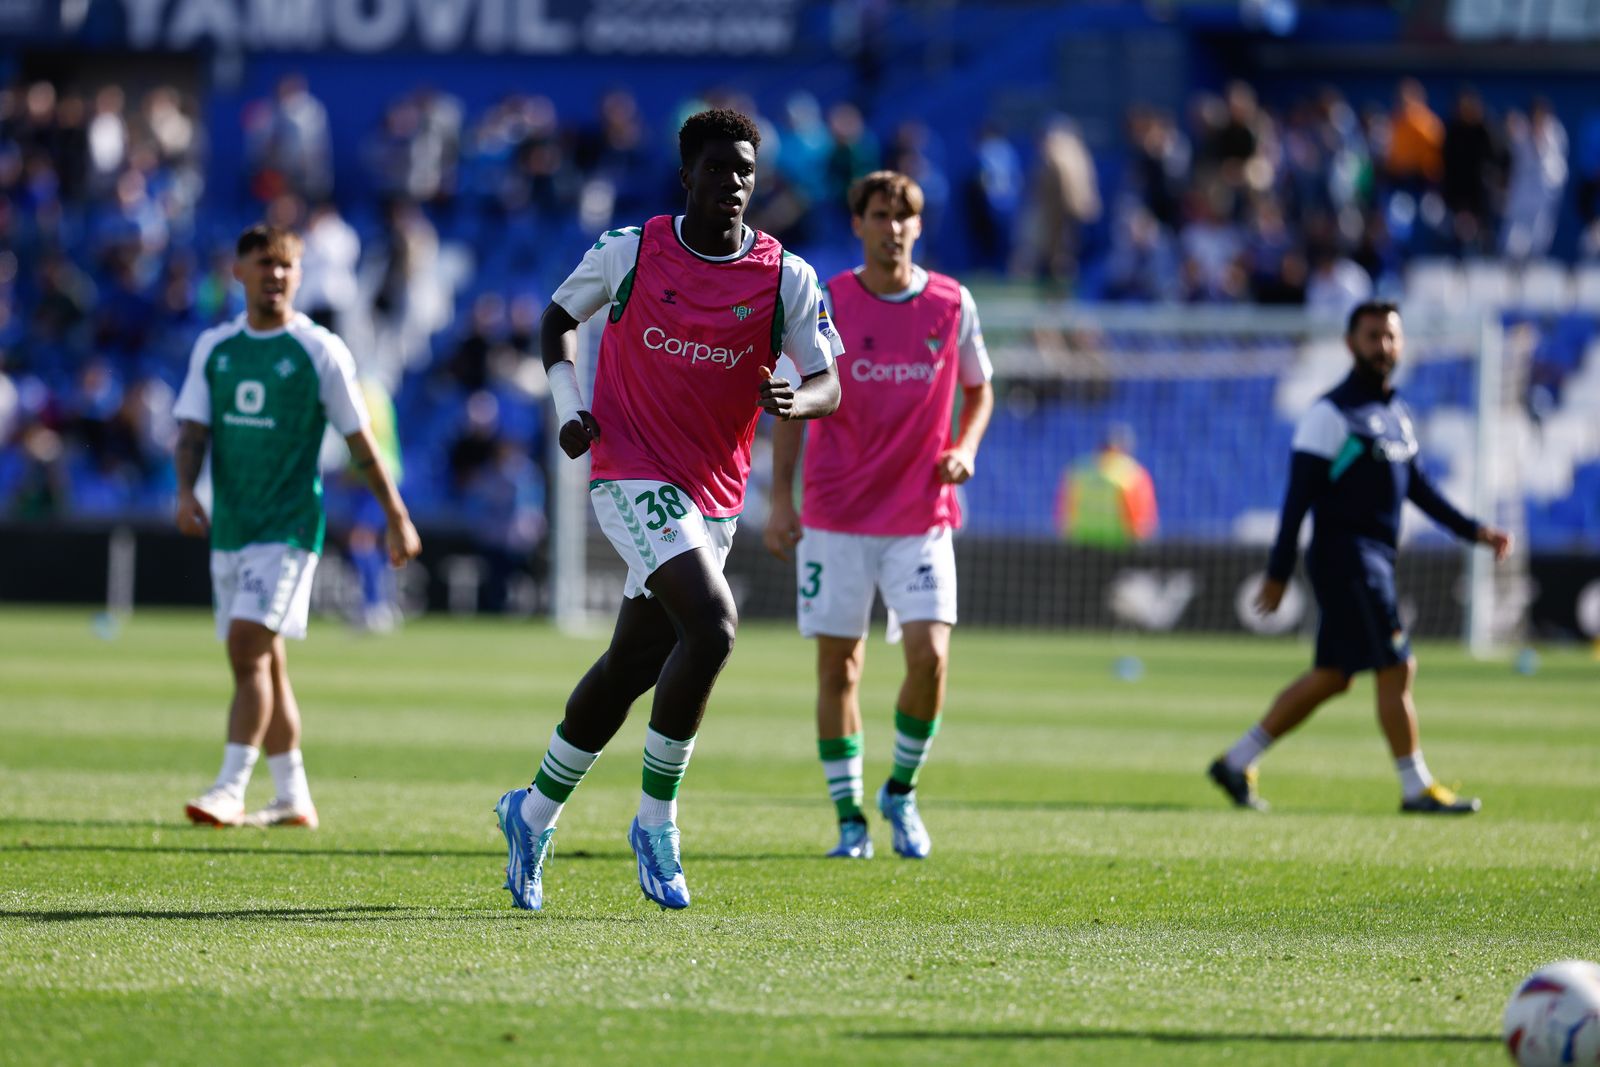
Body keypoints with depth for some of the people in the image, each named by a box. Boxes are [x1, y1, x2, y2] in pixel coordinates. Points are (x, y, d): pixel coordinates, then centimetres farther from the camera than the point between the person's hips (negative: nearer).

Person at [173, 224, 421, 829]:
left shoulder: (320, 352, -3)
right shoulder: (214, 348, 9)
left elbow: (359, 440, 1)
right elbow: (193, 428, 4)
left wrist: (397, 518, 2)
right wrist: (186, 490, -15)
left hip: (288, 526, -5)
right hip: (229, 527, 5)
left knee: (248, 648, -17)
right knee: (262, 662, 9)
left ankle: (230, 790, -19)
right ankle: (293, 799, 16)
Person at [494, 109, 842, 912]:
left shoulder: (785, 277, -1)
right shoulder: (629, 251, -3)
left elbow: (829, 385, -2)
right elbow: (559, 316, 13)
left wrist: (797, 400, -26)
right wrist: (568, 405, -2)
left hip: (715, 497, 4)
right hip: (632, 475, -4)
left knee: (633, 666, 10)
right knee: (712, 627, -24)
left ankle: (535, 813, 30)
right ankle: (656, 823, -11)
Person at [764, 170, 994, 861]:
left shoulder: (952, 304, 2)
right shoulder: (825, 304, -2)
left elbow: (978, 390, 16)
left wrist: (965, 449, -4)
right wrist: (780, 500, -3)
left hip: (921, 518, 0)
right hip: (836, 517, 0)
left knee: (930, 654, -13)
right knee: (838, 666, 1)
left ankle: (902, 790, 10)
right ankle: (848, 818, 12)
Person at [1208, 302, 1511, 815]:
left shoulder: (1397, 412, 16)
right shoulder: (1332, 414, -11)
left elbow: (1417, 486, 23)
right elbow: (1299, 496, -13)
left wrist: (1473, 531, 15)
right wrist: (1278, 573, -15)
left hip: (1376, 558, 9)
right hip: (1345, 556, -9)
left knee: (1330, 678, 12)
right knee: (1396, 669, -8)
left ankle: (1236, 762, 19)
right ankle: (1416, 788, -1)